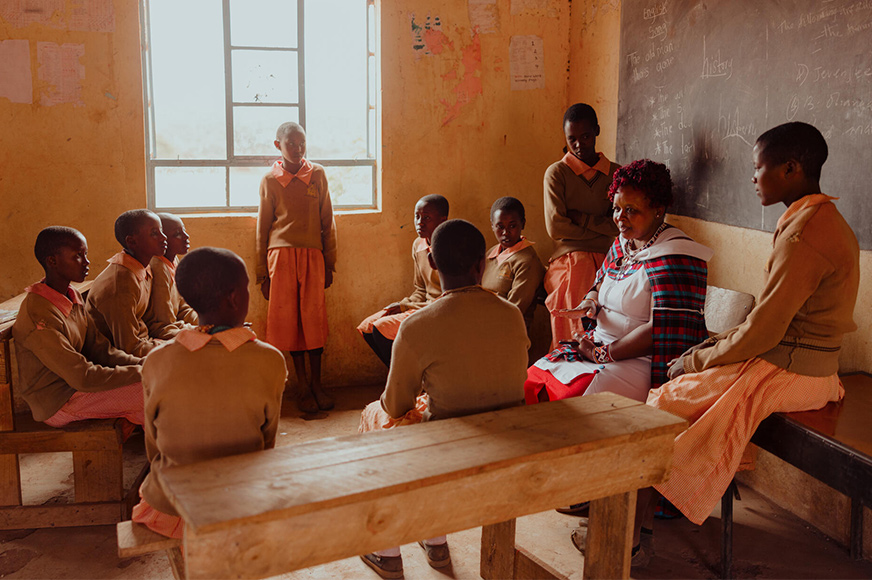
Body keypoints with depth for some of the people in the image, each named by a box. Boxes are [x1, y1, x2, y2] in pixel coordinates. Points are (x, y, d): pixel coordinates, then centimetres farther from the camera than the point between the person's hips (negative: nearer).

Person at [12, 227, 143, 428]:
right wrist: (141, 372, -22)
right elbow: (83, 377, -27)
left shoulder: (74, 298, 4)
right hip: (56, 404, -9)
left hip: (74, 385, 9)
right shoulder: (39, 316, -26)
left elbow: (100, 349, 3)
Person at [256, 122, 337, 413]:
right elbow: (263, 228, 7)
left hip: (312, 255, 1)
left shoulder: (318, 174, 6)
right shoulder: (270, 180, 3)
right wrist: (262, 273, 5)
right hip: (281, 255, -1)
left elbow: (327, 222, 10)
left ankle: (316, 383, 13)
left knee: (314, 317, 1)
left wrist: (329, 264, 8)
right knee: (288, 317, 1)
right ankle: (302, 385, 12)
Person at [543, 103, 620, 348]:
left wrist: (580, 218, -5)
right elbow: (556, 227, -7)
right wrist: (602, 228, 0)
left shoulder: (615, 173, 13)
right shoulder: (557, 172, 3)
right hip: (570, 261, -2)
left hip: (606, 262, 2)